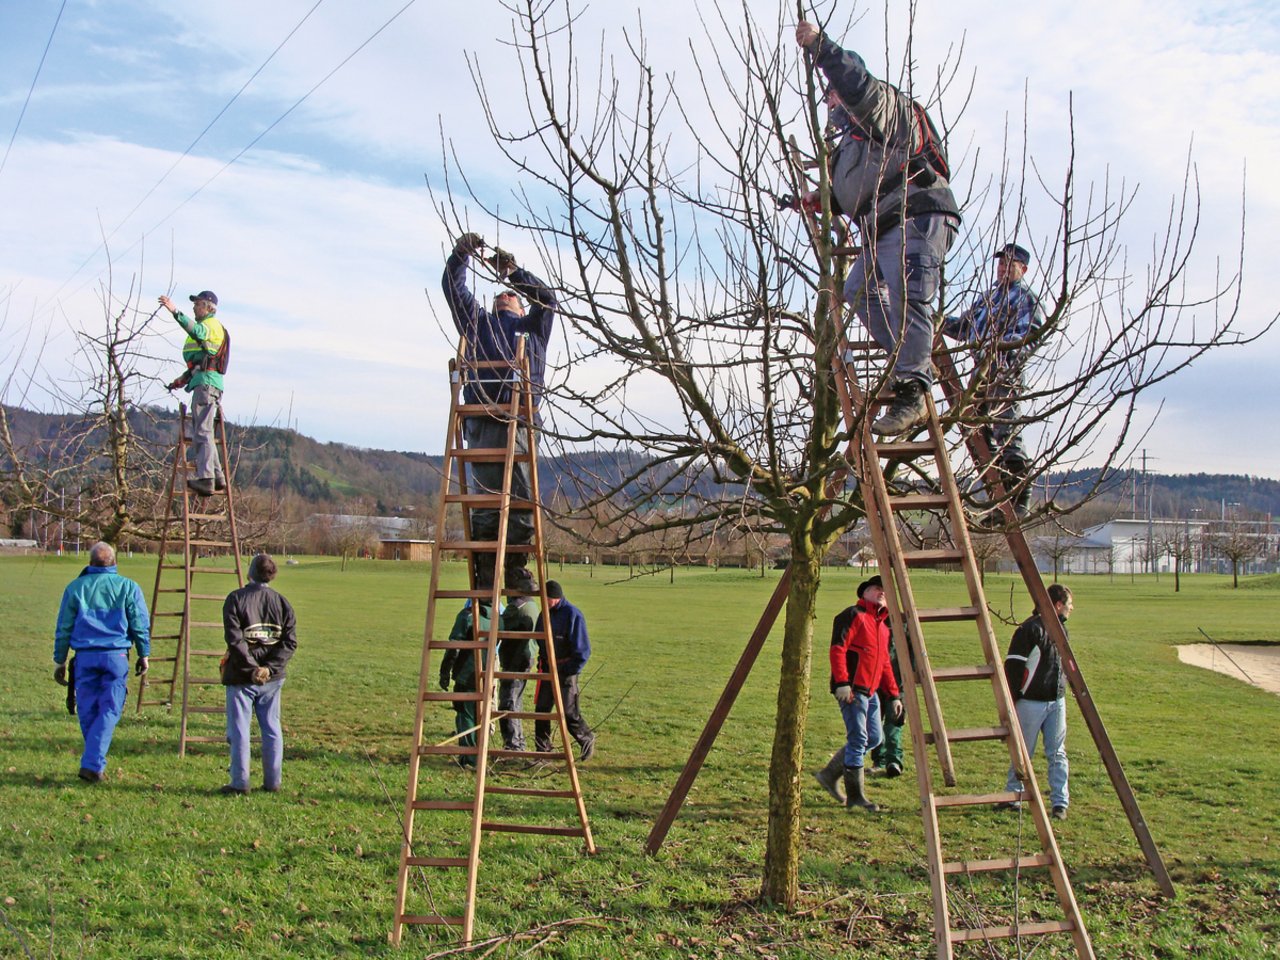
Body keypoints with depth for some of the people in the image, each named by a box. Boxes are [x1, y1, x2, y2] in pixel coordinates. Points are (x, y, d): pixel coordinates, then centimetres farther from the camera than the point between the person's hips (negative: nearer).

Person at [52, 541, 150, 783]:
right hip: (116, 656, -1)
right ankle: (92, 765, -11)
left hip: (85, 656, 2)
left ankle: (94, 763, 17)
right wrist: (144, 654, 13)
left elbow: (63, 627, 8)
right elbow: (140, 625, 3)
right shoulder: (128, 587, 2)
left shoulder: (75, 587, 5)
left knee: (87, 712, 10)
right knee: (109, 711, 0)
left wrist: (60, 660, 16)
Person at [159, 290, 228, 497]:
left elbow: (196, 330, -29)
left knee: (202, 431, -16)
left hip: (207, 383, -11)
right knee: (199, 432, 12)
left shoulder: (212, 325, -3)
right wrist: (184, 378, 28)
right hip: (203, 382, 11)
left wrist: (175, 312, -40)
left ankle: (205, 479, -22)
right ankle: (217, 477, 12)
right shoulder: (205, 327, 29)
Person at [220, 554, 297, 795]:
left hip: (241, 677, -4)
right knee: (272, 730, 11)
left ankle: (240, 783, 5)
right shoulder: (282, 602, 4)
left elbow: (234, 639, -16)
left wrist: (252, 668, -14)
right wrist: (269, 668, -9)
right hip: (273, 678, 4)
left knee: (239, 730, 4)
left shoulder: (236, 599, -7)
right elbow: (290, 642, -3)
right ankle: (273, 782, 14)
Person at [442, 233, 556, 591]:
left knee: (521, 498, -5)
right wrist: (460, 253, 11)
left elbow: (546, 298, 16)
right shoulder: (477, 321, 28)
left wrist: (514, 272, 16)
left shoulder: (533, 328, 28)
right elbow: (454, 289, 22)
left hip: (518, 423, 1)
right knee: (486, 498, -7)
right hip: (482, 423, 0)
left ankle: (516, 569, 4)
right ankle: (484, 572, -3)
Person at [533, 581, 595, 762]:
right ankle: (542, 750, 16)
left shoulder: (573, 615, -14)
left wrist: (571, 672, -16)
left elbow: (582, 649, -14)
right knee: (541, 710, 6)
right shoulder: (544, 614, 8)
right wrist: (541, 663, 10)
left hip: (565, 671, -7)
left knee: (569, 713, -3)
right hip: (547, 669, 7)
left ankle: (588, 742, 20)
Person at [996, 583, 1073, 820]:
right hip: (1031, 701, -6)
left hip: (1056, 702, 7)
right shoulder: (1031, 629, -14)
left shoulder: (1061, 629, 11)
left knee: (1057, 753, 4)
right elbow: (1013, 665, -14)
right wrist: (1010, 700, -14)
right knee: (1022, 752, 4)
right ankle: (1013, 796, 17)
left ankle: (1060, 802, 8)